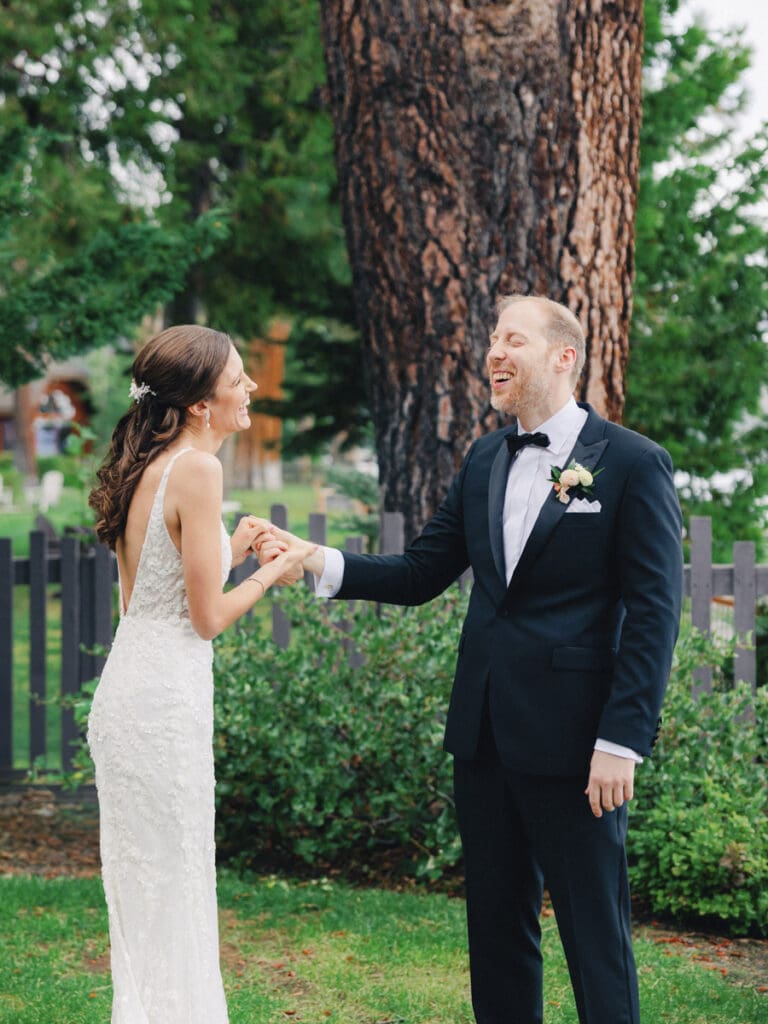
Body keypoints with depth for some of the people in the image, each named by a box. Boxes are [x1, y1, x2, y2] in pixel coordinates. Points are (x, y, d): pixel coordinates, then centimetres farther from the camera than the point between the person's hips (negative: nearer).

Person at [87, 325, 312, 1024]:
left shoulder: (145, 467, 13)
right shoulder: (197, 469, -15)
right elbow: (207, 618, -14)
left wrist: (227, 553, 17)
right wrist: (272, 573, 1)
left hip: (127, 696, 9)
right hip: (165, 701, -9)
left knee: (146, 896, 16)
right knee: (170, 896, -1)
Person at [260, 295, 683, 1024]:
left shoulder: (633, 464, -8)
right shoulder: (485, 460, 11)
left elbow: (653, 613, -11)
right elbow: (421, 573, 11)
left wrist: (623, 741, -16)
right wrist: (321, 564, -4)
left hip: (572, 743, -6)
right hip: (485, 734, 6)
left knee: (594, 934, 0)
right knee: (496, 926, 14)